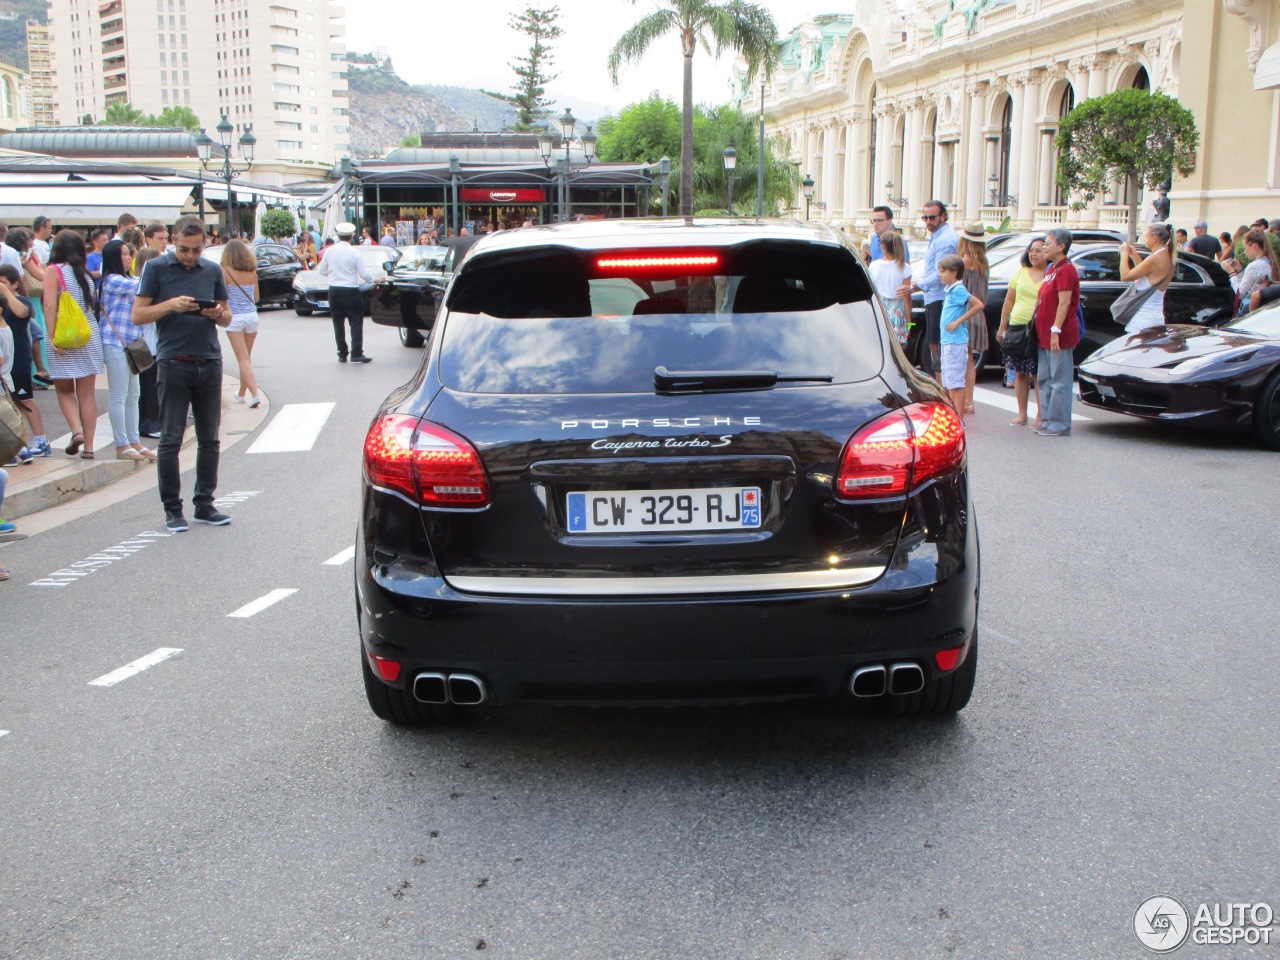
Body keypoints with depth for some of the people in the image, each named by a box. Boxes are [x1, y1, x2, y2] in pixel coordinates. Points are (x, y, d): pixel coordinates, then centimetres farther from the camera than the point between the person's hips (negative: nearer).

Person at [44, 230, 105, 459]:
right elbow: (91, 305, 8)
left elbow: (50, 305, -14)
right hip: (90, 336, 4)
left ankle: (76, 431, -9)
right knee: (87, 394, 7)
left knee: (64, 390, 13)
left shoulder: (54, 271, -5)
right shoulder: (86, 275, 10)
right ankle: (88, 446, 6)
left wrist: (53, 337, -17)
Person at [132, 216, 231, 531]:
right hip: (174, 362, -3)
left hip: (209, 362, 4)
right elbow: (138, 315, -2)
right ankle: (172, 510, 6)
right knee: (171, 440, -1)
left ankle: (205, 504, 16)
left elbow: (227, 318, 17)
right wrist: (170, 305, -16)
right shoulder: (156, 268, 2)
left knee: (209, 440, 7)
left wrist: (218, 314, -6)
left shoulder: (213, 270, 12)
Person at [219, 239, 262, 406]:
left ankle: (254, 394, -15)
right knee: (247, 357, 16)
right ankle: (242, 393, 28)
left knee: (243, 359, -3)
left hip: (234, 318, -4)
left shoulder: (225, 271, -7)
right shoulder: (252, 272, 5)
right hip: (252, 316, 4)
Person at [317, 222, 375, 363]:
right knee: (356, 322, 0)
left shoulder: (330, 251, -1)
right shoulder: (354, 253, -10)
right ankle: (356, 354, -8)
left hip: (334, 290, 4)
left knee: (338, 323, 10)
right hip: (350, 291, -4)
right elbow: (364, 274, -7)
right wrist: (373, 280, 11)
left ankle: (342, 354, 12)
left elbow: (322, 270, 8)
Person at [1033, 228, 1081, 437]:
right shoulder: (1051, 269, 18)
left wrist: (1056, 330, -25)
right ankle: (1048, 420, 20)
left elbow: (1064, 303, -20)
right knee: (1045, 380, 13)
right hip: (1045, 335, 10)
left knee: (1059, 381, -6)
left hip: (1059, 336, -10)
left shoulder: (1066, 270, -13)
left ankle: (1059, 424, -3)